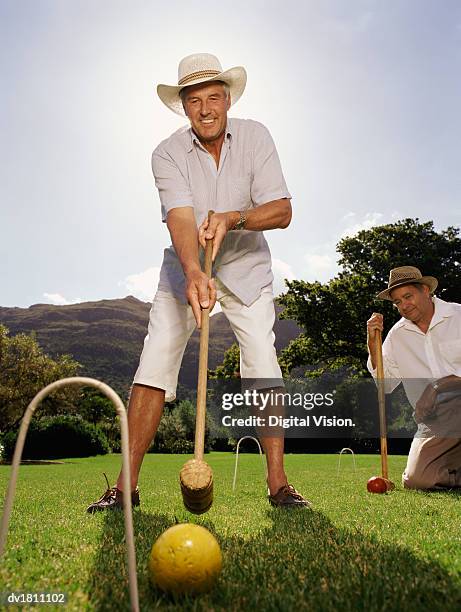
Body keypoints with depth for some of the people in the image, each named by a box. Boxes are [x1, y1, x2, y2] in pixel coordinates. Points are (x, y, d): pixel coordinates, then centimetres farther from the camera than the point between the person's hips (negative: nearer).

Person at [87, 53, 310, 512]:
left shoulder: (254, 137, -6)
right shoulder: (168, 154, -10)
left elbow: (282, 210, -14)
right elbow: (180, 218, -27)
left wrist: (232, 219, -32)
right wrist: (193, 274, -45)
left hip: (247, 267, 1)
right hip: (184, 270, 0)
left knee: (263, 367, -14)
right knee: (153, 367, -11)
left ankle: (278, 484, -2)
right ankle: (126, 485, -1)